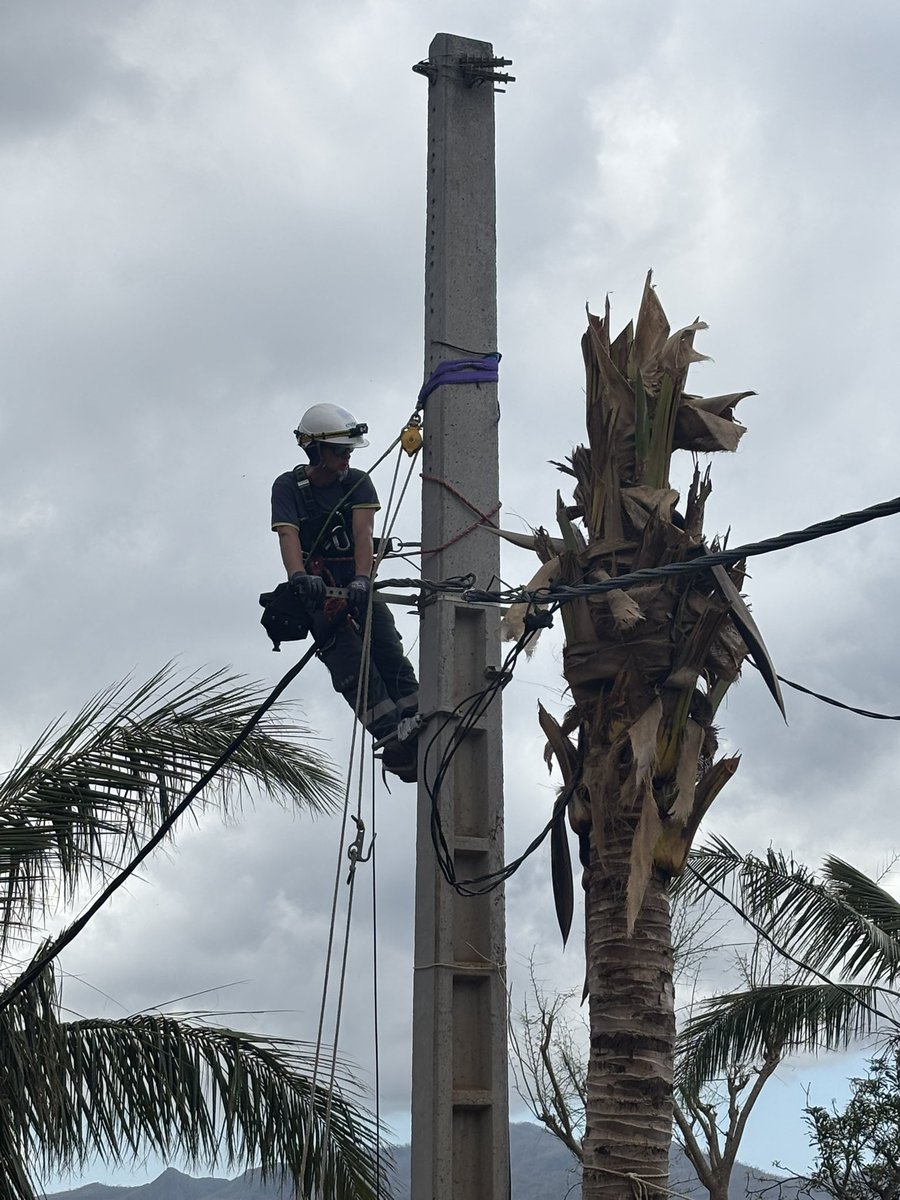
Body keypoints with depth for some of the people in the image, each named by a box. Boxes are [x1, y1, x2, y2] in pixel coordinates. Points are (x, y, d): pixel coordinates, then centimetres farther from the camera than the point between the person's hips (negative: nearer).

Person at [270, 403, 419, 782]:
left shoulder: (358, 482, 2)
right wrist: (299, 577, -41)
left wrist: (361, 580, -33)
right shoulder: (288, 487, -3)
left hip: (357, 585, 3)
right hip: (317, 591, -3)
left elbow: (364, 533, -14)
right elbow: (288, 537, -19)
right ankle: (392, 739, -29)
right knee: (350, 662, -20)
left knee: (391, 657, -16)